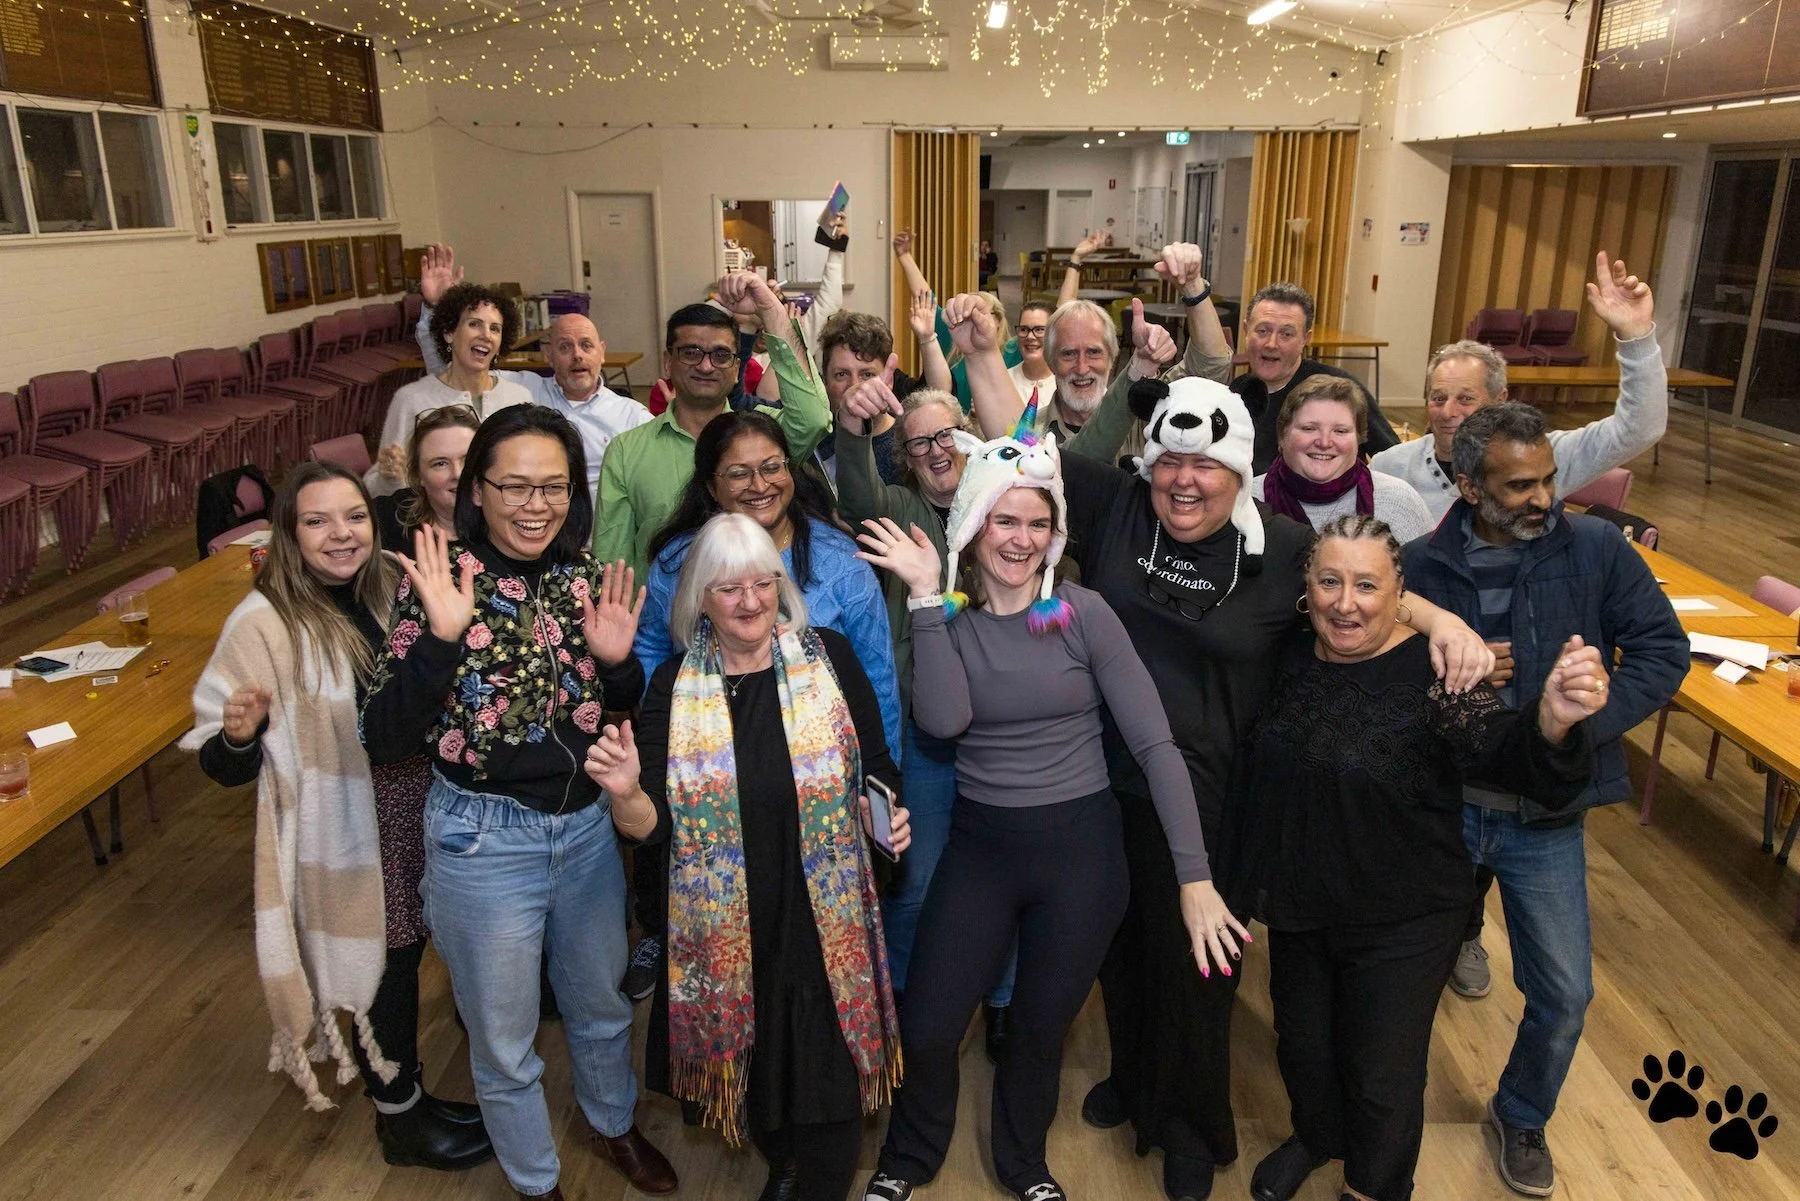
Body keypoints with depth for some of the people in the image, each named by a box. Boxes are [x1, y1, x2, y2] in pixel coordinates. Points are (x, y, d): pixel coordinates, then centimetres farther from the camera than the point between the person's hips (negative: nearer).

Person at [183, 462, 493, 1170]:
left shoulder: (383, 589, -2)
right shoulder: (265, 623, -20)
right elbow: (223, 768, -17)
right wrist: (240, 735, -38)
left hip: (413, 820, 6)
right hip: (345, 840, -6)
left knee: (406, 957, 21)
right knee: (382, 974, 11)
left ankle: (410, 1096, 45)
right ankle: (400, 1121, 36)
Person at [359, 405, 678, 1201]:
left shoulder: (585, 571, -3)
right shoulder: (441, 580, -15)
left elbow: (626, 708, 7)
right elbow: (384, 739, -19)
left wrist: (617, 661, -14)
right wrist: (440, 636, -31)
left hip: (589, 825, 4)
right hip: (485, 839, -4)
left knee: (602, 1002, 25)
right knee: (504, 1038, 16)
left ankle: (613, 1124, 54)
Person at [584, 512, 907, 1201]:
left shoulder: (829, 658, -6)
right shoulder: (673, 686, -3)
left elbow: (876, 767, 3)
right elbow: (652, 826, -5)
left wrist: (887, 814, -17)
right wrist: (624, 792, -26)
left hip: (827, 921, -1)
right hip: (726, 931, 2)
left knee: (830, 1078, 5)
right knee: (752, 1067, 20)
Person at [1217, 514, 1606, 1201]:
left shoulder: (1434, 674, -21)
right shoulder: (1291, 660, -7)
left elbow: (1515, 758, -33)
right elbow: (1254, 775, 5)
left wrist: (1553, 721, -54)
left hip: (1402, 925, -4)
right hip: (1298, 910, 4)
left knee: (1382, 1077, 13)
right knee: (1301, 1045, 24)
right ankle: (1316, 1137, 56)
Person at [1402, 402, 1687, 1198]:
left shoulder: (1595, 550, -8)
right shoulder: (1422, 566, -8)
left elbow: (1663, 652, -4)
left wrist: (1578, 725, -17)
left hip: (1545, 817, 1)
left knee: (1565, 994, 9)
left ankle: (1522, 1118, 39)